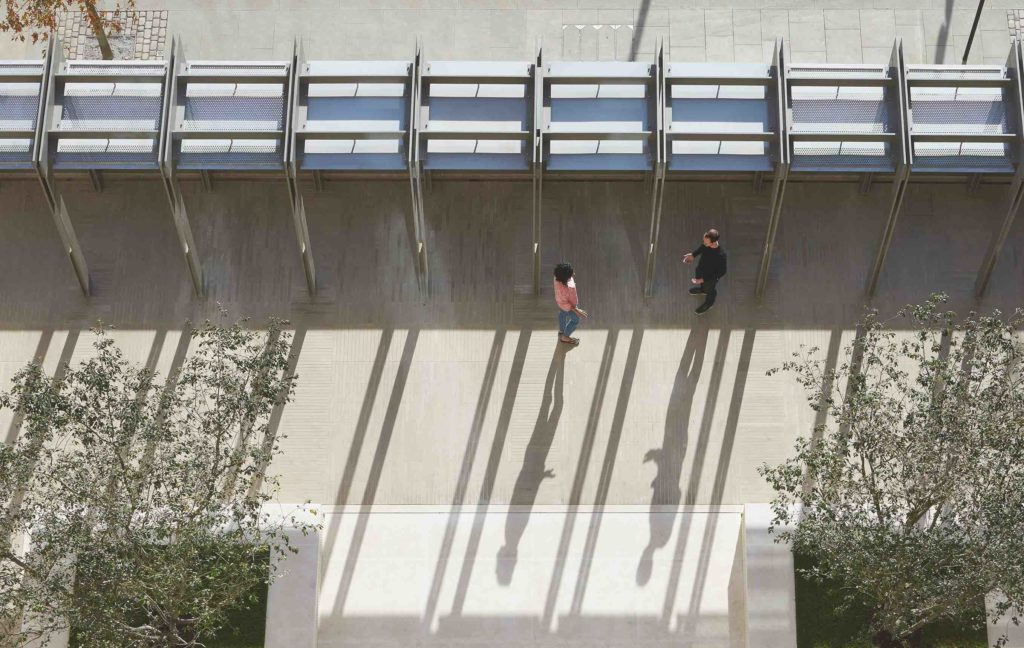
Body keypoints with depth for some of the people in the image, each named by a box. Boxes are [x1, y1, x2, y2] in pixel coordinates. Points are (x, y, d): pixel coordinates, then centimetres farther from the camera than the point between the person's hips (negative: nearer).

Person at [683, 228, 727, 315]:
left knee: (709, 289, 28)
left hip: (710, 277, -5)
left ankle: (709, 303, 60)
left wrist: (703, 280, -30)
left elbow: (721, 272, -30)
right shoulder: (706, 244, -28)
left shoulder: (720, 255, -45)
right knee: (703, 284, 37)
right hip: (701, 269, 5)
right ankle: (703, 289, 71)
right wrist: (693, 254, -12)